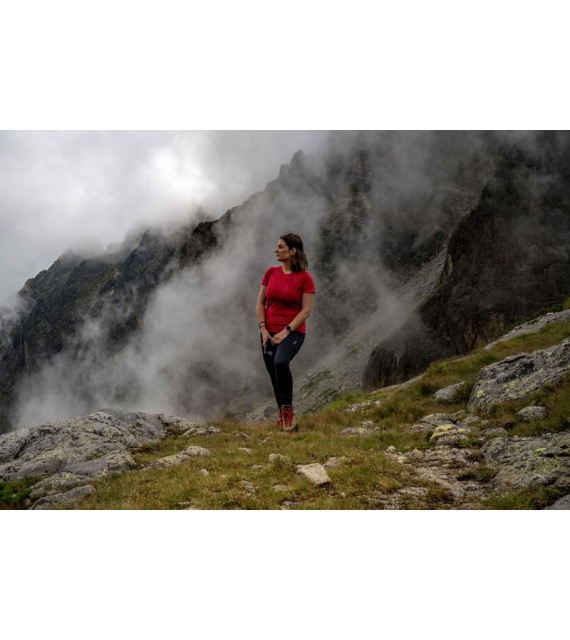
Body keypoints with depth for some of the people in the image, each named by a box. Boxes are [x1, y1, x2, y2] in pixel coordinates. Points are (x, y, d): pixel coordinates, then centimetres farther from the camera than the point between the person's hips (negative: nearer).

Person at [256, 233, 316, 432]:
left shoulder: (305, 277, -8)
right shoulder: (271, 272, 5)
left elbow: (306, 310, -10)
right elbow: (260, 302, 8)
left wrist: (286, 332, -16)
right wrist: (263, 329, -3)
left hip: (293, 332, -5)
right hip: (270, 333, 5)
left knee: (281, 363, -31)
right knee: (274, 377, 7)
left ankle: (288, 410, -15)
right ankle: (284, 418, 23)